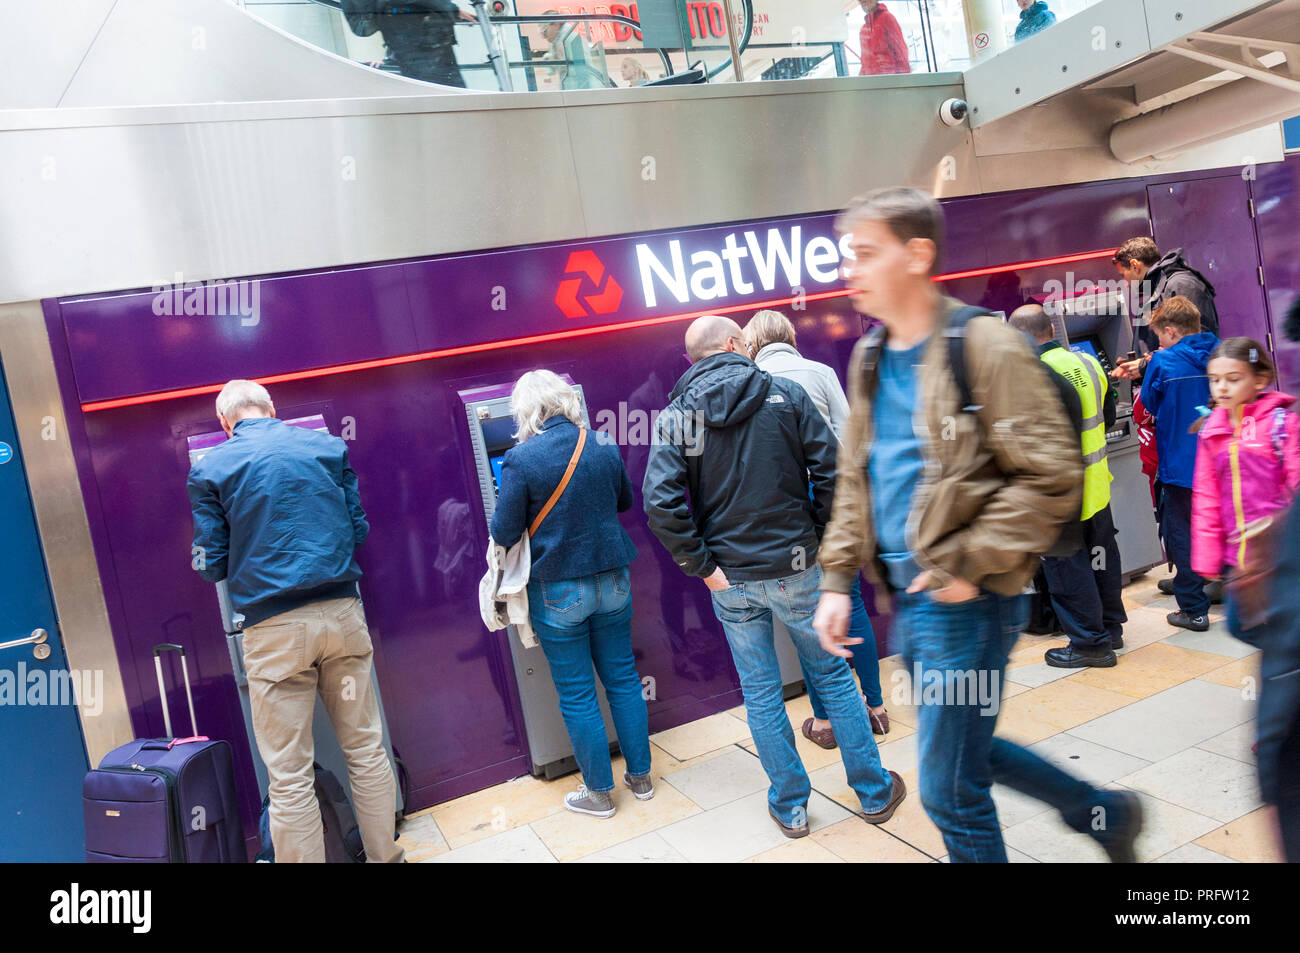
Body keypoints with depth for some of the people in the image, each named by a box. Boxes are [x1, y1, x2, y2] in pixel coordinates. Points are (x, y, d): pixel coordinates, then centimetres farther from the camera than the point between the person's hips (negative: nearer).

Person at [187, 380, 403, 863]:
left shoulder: (208, 470, 0)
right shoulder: (328, 447, 6)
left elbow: (213, 565, 1)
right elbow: (358, 529, 9)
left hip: (274, 630, -2)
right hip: (342, 613, 3)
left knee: (290, 777, 6)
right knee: (366, 749, 15)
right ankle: (385, 855, 27)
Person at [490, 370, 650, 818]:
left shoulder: (519, 460, -15)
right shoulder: (604, 449, -2)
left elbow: (504, 534, -12)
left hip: (558, 593, -4)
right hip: (613, 581, 4)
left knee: (576, 693, 9)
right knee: (622, 677, 17)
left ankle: (600, 792, 22)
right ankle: (640, 776, 29)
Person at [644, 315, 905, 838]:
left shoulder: (677, 415, -4)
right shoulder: (786, 394, -5)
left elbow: (660, 502, -15)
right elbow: (832, 471, -10)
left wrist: (703, 565, -8)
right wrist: (819, 536, 2)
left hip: (731, 582, 1)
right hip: (794, 569, 0)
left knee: (760, 693, 13)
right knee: (834, 677, 16)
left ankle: (790, 807, 27)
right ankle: (874, 792, 29)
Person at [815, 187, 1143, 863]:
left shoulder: (983, 345, -13)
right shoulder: (869, 359, 9)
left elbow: (1051, 477, -16)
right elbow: (854, 479, 14)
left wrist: (970, 565, -19)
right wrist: (837, 580, 8)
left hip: (965, 600, -8)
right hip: (907, 597, 8)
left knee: (950, 791, 4)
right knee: (962, 751, 22)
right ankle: (1104, 812, 43)